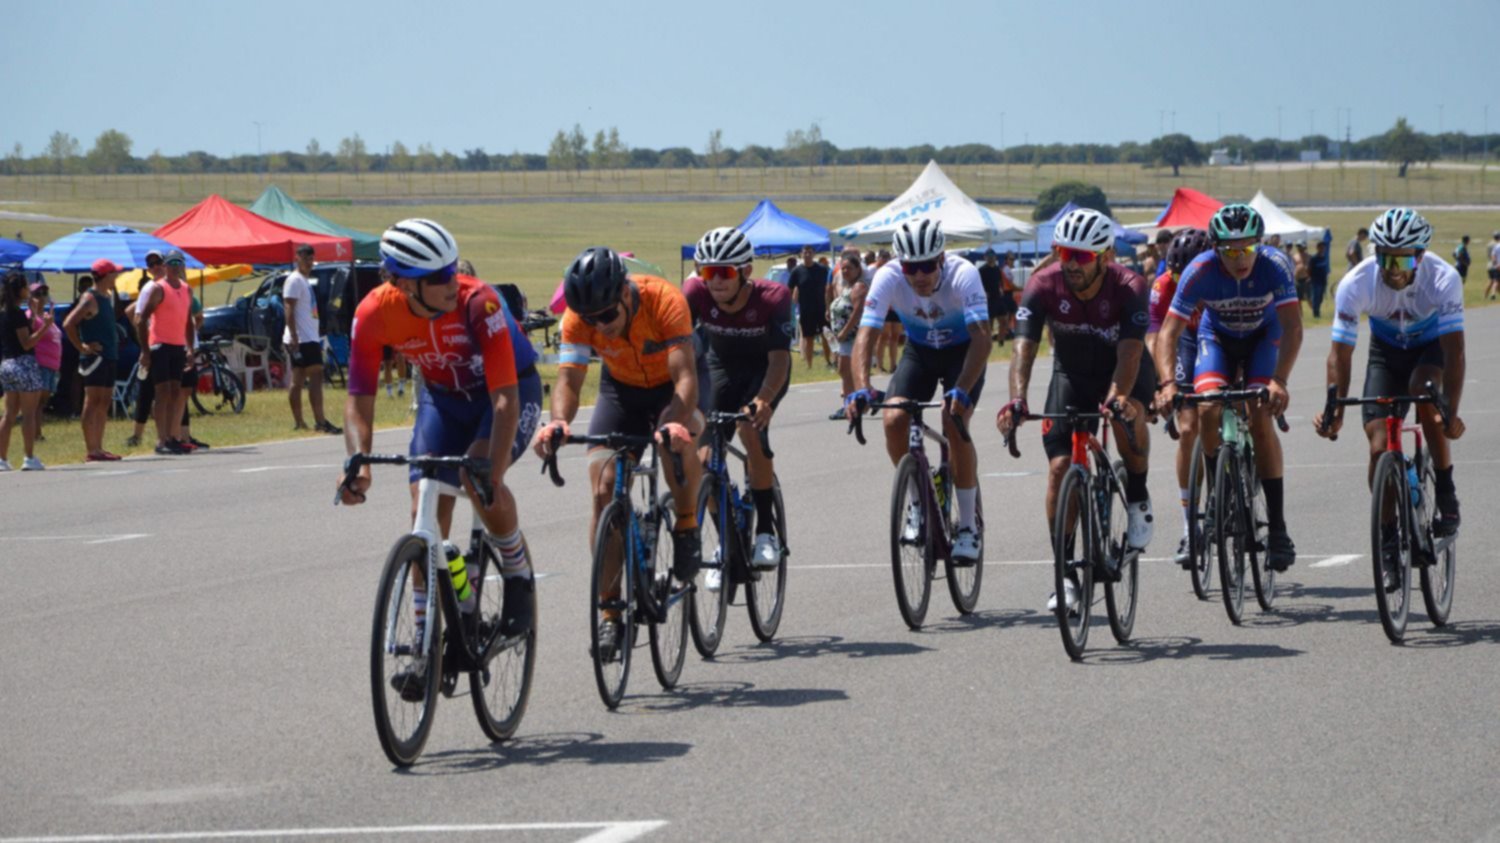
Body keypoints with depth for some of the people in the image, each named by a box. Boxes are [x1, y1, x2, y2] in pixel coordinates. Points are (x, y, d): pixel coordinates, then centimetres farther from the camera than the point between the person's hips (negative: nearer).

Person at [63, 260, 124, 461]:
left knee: (104, 404, 9)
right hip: (95, 358, -9)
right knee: (92, 403, -8)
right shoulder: (89, 299, -12)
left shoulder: (107, 296, 16)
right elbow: (68, 324, -20)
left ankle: (98, 448, 12)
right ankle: (90, 450, -9)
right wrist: (82, 347, -17)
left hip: (108, 357, 9)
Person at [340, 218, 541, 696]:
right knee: (426, 513, -9)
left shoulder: (478, 303, -35)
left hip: (508, 391, -4)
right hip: (443, 396, 4)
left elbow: (504, 398, -37)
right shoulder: (375, 314, -25)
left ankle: (518, 575, -5)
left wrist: (494, 472, -48)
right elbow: (359, 398, -19)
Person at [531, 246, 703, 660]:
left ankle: (687, 528, -11)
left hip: (671, 388, -3)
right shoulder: (580, 317, -26)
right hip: (622, 389, 3)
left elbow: (685, 375, -41)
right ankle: (610, 610, -4)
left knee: (678, 439, -37)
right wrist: (559, 422, -53)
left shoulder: (664, 300, -35)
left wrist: (677, 423, -60)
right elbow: (568, 377, -32)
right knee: (604, 491, -12)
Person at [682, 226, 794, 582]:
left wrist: (763, 399, -54)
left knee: (751, 427, -30)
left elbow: (779, 358, -36)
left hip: (766, 369, -3)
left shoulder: (773, 297, -32)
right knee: (707, 458, -12)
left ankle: (766, 531, -16)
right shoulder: (696, 293, -28)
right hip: (723, 366, 3)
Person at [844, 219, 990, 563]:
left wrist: (962, 390, -56)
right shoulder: (889, 278, -28)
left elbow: (982, 338, -42)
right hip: (919, 351, 3)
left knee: (954, 423, -25)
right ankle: (918, 502, 5)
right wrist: (861, 389, -51)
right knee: (894, 420, -21)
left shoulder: (963, 275, -33)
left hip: (963, 352, -3)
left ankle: (969, 525, -11)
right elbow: (865, 336, -34)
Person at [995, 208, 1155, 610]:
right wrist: (1017, 400, -50)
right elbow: (1024, 348, -33)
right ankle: (1066, 574, -2)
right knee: (1060, 465, -12)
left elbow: (1129, 351, -39)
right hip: (1072, 373, 2)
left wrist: (1117, 397, -58)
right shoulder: (1043, 286, -24)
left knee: (1127, 413, -36)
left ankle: (1138, 500, -9)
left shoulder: (1129, 287, -28)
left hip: (1125, 370, -2)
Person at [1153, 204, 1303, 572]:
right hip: (1217, 337, 1)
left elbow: (1293, 328, -34)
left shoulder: (1275, 265, -31)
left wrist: (1279, 380, -48)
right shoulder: (1200, 271, -30)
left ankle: (1277, 526, -15)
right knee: (1208, 409, -24)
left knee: (1260, 418, -20)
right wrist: (1168, 383, -45)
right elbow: (1168, 332, -30)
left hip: (1263, 337, -1)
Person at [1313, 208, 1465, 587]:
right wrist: (1335, 411, -37)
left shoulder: (1443, 279, -33)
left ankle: (1446, 496, -17)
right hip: (1387, 350, 2)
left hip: (1432, 346, -2)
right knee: (1379, 446, -12)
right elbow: (1340, 353, -25)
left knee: (1424, 394, -34)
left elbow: (1453, 349, -36)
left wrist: (1451, 413, -45)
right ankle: (1388, 544, 1)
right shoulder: (1356, 284, -30)